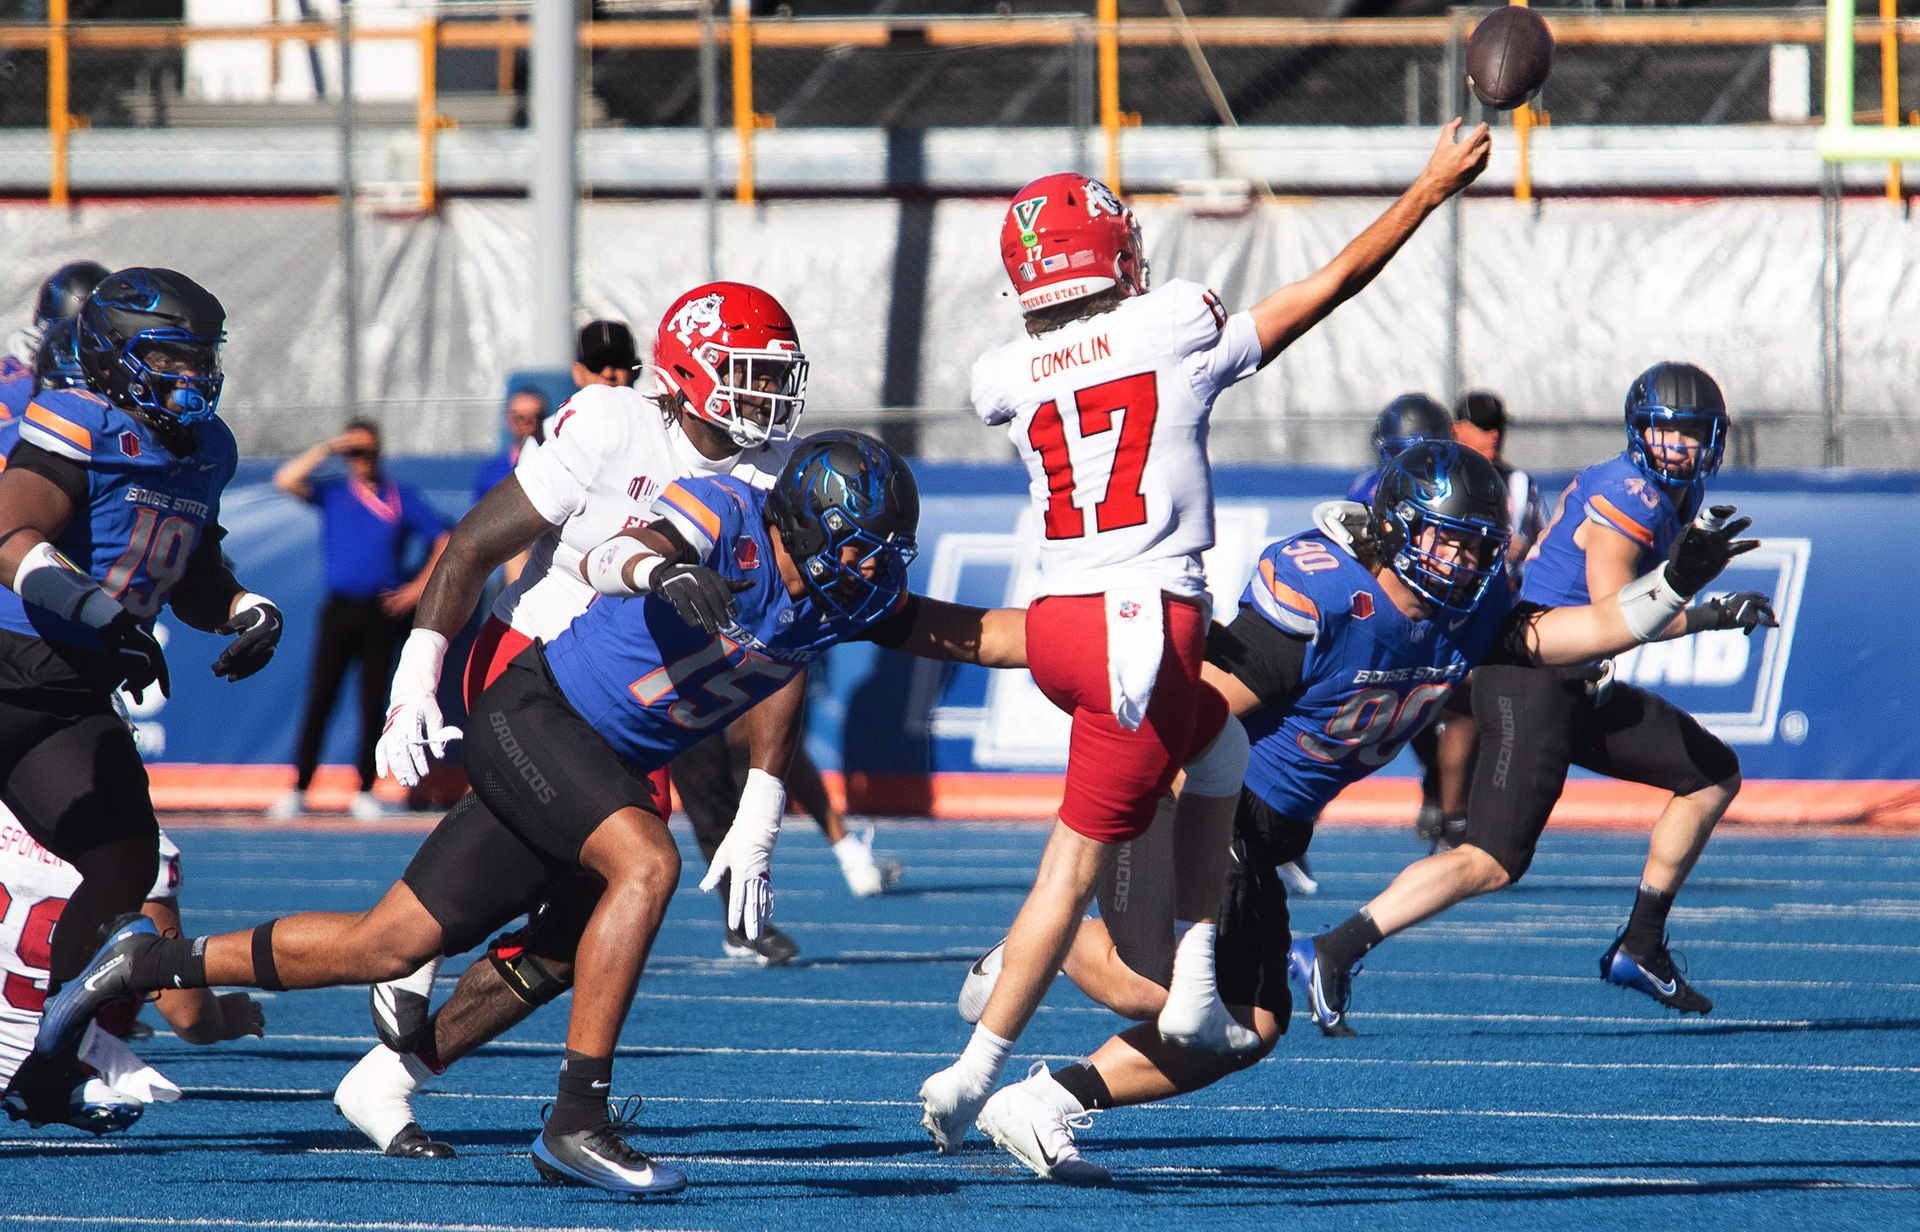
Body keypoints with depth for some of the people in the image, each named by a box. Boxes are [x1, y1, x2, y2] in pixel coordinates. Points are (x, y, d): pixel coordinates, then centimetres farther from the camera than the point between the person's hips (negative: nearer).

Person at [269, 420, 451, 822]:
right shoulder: (332, 493, 9)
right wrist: (327, 449, -5)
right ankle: (298, 791, -5)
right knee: (320, 698, -6)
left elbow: (443, 541, 10)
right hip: (340, 607, 0)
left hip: (382, 611, 0)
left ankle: (364, 792, 6)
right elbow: (286, 480, -6)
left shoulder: (402, 496, 9)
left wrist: (419, 586, 0)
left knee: (373, 703, -1)